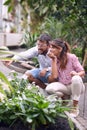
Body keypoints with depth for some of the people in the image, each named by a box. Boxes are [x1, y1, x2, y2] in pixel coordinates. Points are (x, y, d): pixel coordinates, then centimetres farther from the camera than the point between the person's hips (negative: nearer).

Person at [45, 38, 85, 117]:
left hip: (75, 86, -2)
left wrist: (76, 74, -34)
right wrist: (54, 60, -14)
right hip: (64, 86, 3)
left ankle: (75, 108, -20)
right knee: (49, 88, -27)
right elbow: (54, 76, -14)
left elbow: (82, 72, -10)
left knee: (76, 78, -38)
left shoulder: (71, 57, -12)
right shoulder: (55, 59, -1)